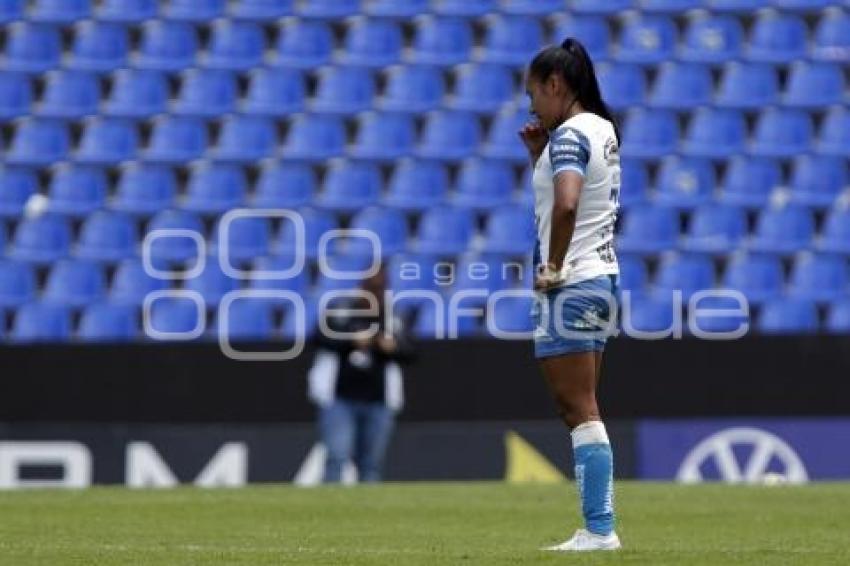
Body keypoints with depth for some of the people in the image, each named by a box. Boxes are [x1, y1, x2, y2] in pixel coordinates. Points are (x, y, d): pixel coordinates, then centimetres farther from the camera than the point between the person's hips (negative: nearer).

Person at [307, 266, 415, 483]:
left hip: (378, 404, 3)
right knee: (337, 457, -14)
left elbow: (408, 355, 6)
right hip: (339, 400, -3)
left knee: (370, 465, 6)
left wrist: (393, 348, -15)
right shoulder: (340, 313, 2)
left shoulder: (392, 321, 10)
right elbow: (321, 339, -9)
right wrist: (352, 341, -22)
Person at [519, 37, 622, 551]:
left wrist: (554, 266, -20)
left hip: (570, 285, -10)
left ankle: (599, 529, -8)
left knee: (579, 410, -7)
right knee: (586, 411, 11)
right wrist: (540, 156, 15)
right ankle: (600, 526, 10)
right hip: (603, 278, 10)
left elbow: (565, 205, -31)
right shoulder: (603, 129, 14)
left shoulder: (569, 134, -14)